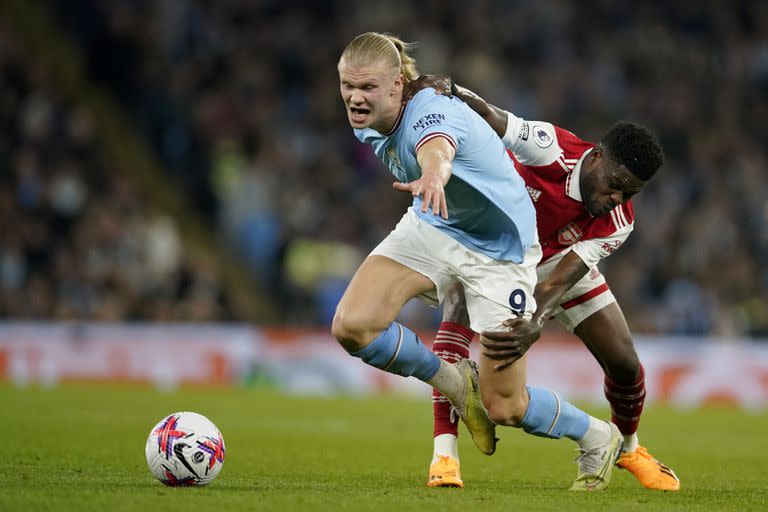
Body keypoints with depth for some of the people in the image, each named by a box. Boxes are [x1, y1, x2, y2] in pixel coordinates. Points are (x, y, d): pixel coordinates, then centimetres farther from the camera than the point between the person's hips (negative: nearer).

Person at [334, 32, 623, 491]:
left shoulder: (430, 112, -34)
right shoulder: (367, 121, -10)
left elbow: (437, 149, -61)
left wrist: (432, 177, -83)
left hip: (499, 246, -7)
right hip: (432, 228, 7)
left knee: (504, 407, -5)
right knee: (352, 326, -20)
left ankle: (599, 439, 27)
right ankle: (458, 385, 6)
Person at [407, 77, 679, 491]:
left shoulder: (618, 222, -29)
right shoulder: (552, 150, -37)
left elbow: (558, 282, -37)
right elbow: (487, 116, -42)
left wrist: (533, 327, -56)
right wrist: (447, 92, -64)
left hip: (555, 256, 3)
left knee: (624, 363, -2)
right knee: (459, 315, -32)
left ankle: (627, 446, 30)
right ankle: (444, 452, -33)